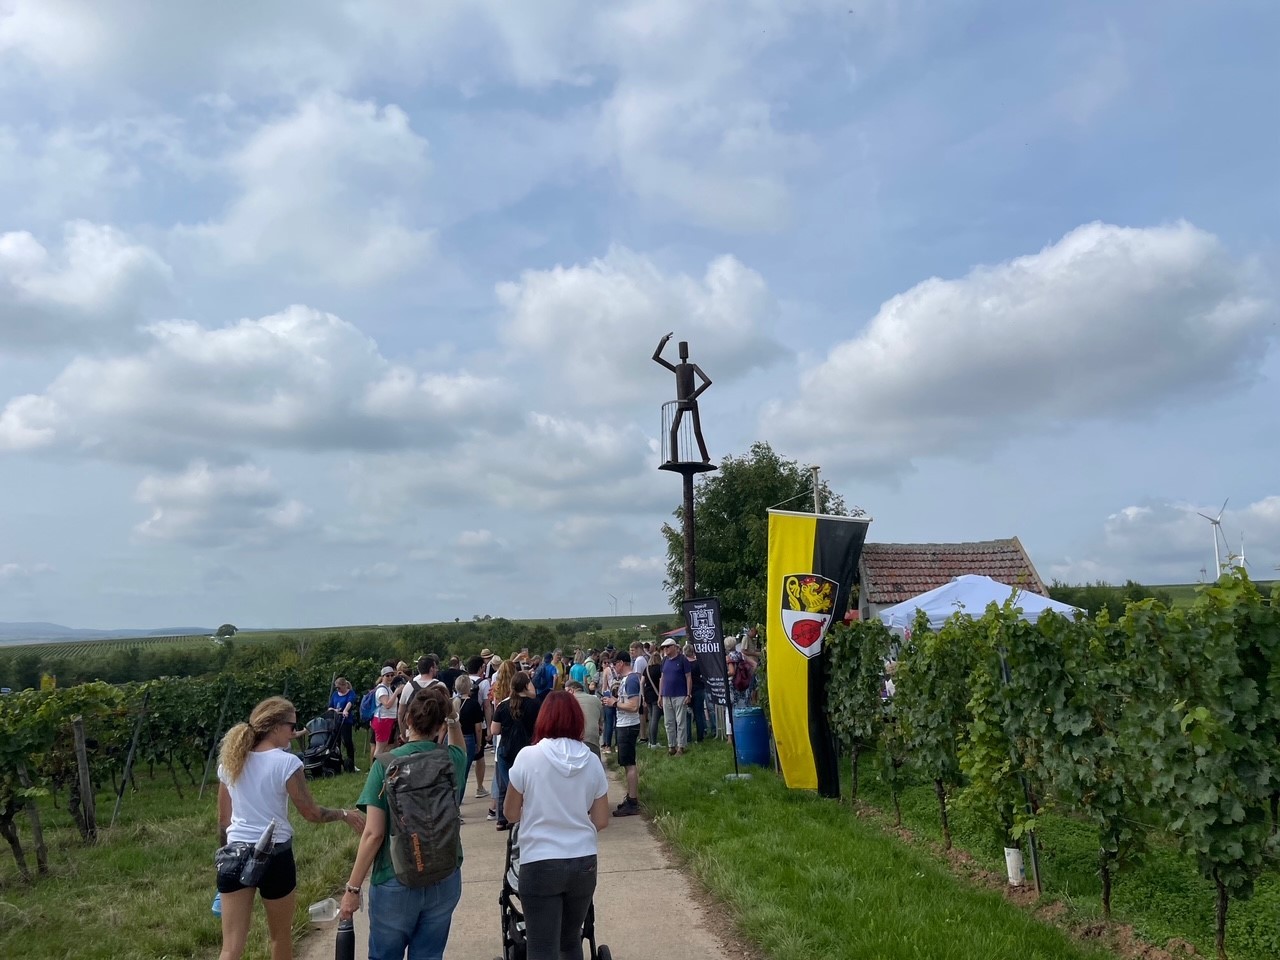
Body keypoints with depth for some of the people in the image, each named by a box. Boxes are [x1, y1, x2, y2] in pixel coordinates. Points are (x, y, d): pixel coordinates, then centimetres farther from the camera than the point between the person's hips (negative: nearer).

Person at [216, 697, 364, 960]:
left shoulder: (230, 761, 3)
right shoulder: (286, 763, -14)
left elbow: (223, 820, 10)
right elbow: (311, 813, -8)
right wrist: (345, 815, 8)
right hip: (275, 856, -4)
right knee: (280, 936, 18)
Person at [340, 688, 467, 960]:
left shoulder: (385, 764, -13)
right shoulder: (452, 760, -4)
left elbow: (373, 834, -14)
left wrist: (352, 888, -6)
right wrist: (453, 720, 10)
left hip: (396, 883, -3)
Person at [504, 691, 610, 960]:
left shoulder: (528, 756, -9)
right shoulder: (592, 761, -2)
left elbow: (510, 814, 0)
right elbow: (601, 821, 3)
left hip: (540, 864, -4)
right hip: (583, 862, 4)